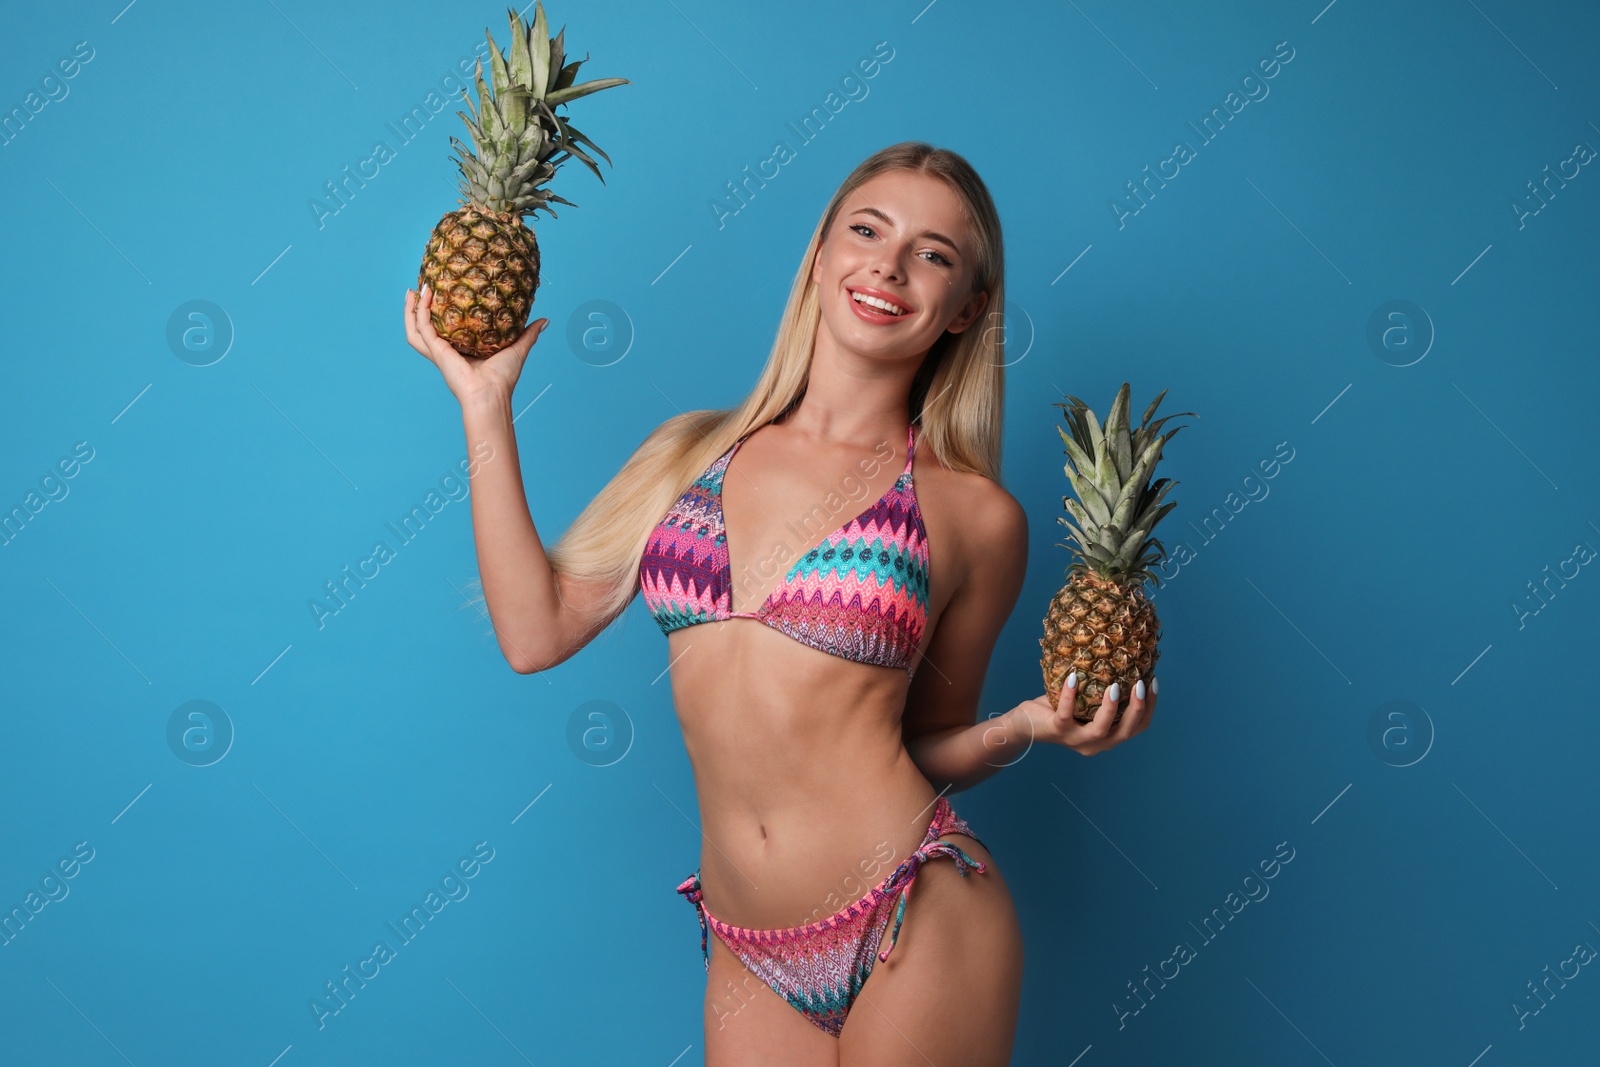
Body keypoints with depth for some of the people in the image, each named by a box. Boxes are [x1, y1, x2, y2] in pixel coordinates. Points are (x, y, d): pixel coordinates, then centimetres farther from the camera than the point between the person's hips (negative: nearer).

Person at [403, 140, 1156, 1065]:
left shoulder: (972, 514, -2)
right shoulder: (695, 450, 6)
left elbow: (932, 750, 7)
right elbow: (536, 630, 1)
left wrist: (1026, 727, -13)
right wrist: (486, 405, 4)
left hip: (920, 930, -2)